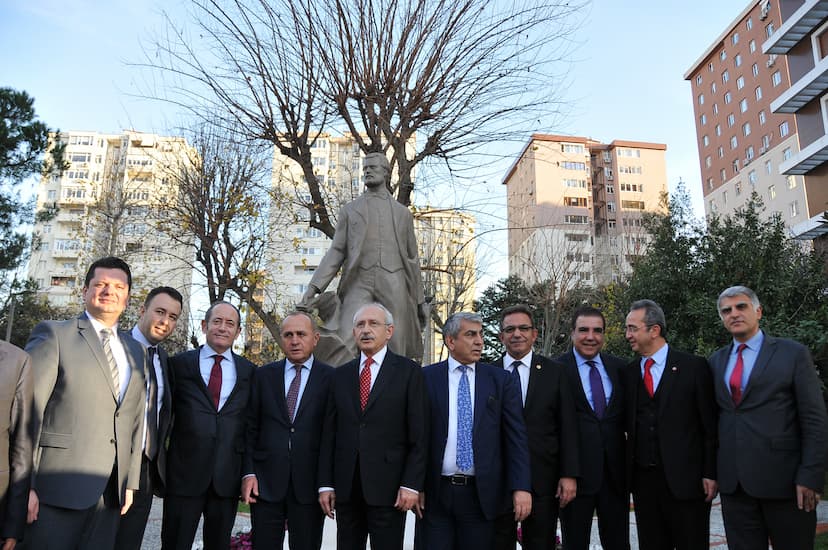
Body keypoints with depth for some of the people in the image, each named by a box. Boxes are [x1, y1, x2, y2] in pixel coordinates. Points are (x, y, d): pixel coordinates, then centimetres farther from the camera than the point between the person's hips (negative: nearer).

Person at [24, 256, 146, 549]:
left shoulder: (135, 350, 14)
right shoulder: (53, 334, -2)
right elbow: (28, 411, -8)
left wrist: (131, 481, 10)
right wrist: (25, 484, -13)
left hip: (111, 491, 5)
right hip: (59, 487, -5)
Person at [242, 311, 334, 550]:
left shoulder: (331, 378, -1)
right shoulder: (262, 376, 7)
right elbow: (250, 429, 7)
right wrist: (248, 473, -1)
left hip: (310, 485, -1)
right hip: (266, 483, 2)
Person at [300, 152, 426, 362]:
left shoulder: (402, 213, 19)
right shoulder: (349, 210, 17)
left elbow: (412, 257, 18)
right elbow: (336, 251, 10)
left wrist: (420, 300, 15)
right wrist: (314, 286, -5)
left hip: (393, 284, 1)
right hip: (359, 282, -1)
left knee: (394, 352, -2)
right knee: (343, 346, -18)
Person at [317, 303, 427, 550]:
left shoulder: (408, 371, -1)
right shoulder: (341, 374, 10)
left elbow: (418, 435, -5)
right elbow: (329, 433, 9)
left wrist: (411, 484, -10)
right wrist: (325, 483, 5)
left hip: (388, 484, -3)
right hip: (346, 486, 4)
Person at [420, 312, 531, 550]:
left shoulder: (501, 380, 3)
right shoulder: (426, 378, 1)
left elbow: (516, 437, 0)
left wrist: (521, 487, -9)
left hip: (483, 494, 1)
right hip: (434, 493, 0)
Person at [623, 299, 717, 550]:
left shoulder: (694, 366, -3)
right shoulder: (628, 372, 8)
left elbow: (710, 424, -3)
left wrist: (710, 473, -7)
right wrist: (627, 471, 3)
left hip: (685, 478, -3)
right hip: (643, 479, 4)